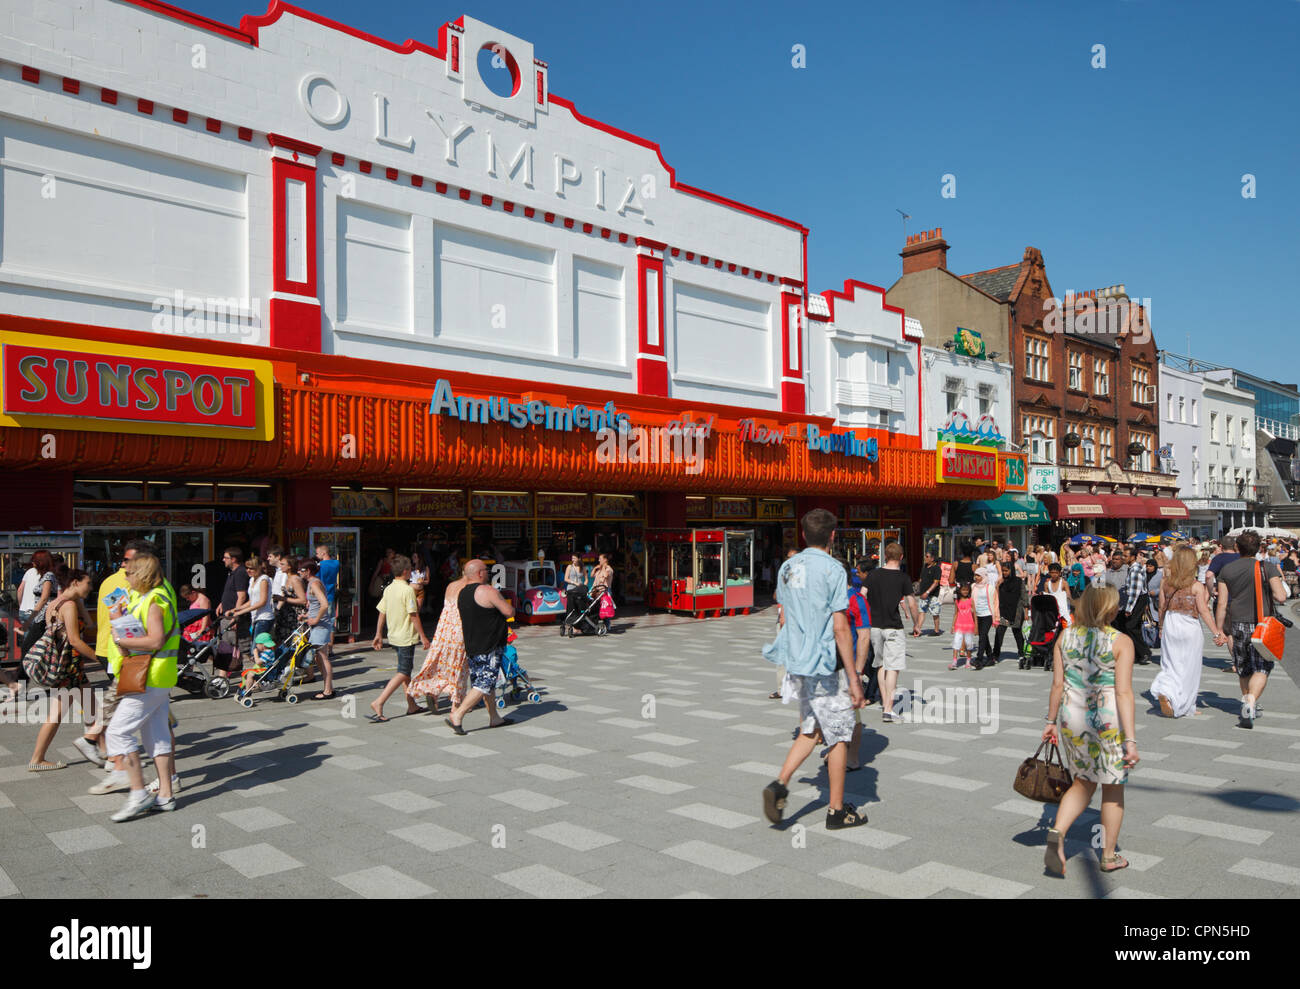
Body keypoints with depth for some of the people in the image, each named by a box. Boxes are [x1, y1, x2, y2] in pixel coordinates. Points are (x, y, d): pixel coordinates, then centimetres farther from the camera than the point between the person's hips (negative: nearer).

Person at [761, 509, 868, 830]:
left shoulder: (787, 567, 7)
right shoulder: (832, 569, -14)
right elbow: (840, 627, -17)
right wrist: (853, 677, -13)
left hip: (795, 663, 7)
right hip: (825, 665, -7)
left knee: (811, 729, 19)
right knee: (838, 735, 7)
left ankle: (779, 784, 3)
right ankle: (837, 810, 16)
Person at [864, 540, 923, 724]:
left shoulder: (873, 574, 3)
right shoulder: (903, 578, -6)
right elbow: (911, 605, -6)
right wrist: (916, 625, 7)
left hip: (874, 625, 4)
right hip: (893, 627, -4)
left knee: (881, 665, 18)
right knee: (892, 667, -4)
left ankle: (884, 703, 25)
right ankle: (888, 710, -11)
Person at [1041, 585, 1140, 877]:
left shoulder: (1065, 637, 0)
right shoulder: (1121, 642, -12)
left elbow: (1057, 683, 3)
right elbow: (1124, 692, -16)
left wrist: (1051, 721, 13)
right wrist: (1130, 740, -16)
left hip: (1072, 718, 4)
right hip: (1109, 721, -4)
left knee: (1083, 783, 20)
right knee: (1113, 787, 15)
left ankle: (1058, 831, -3)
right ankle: (1109, 856, 26)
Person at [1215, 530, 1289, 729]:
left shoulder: (1227, 569, 1)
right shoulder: (1267, 567, -7)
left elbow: (1222, 604, 0)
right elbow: (1281, 596, -15)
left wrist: (1220, 630, 5)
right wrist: (1265, 594, 8)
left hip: (1237, 624, 3)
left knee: (1243, 667, 18)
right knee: (1261, 668, 0)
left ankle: (1247, 702, 30)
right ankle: (1251, 702, -19)